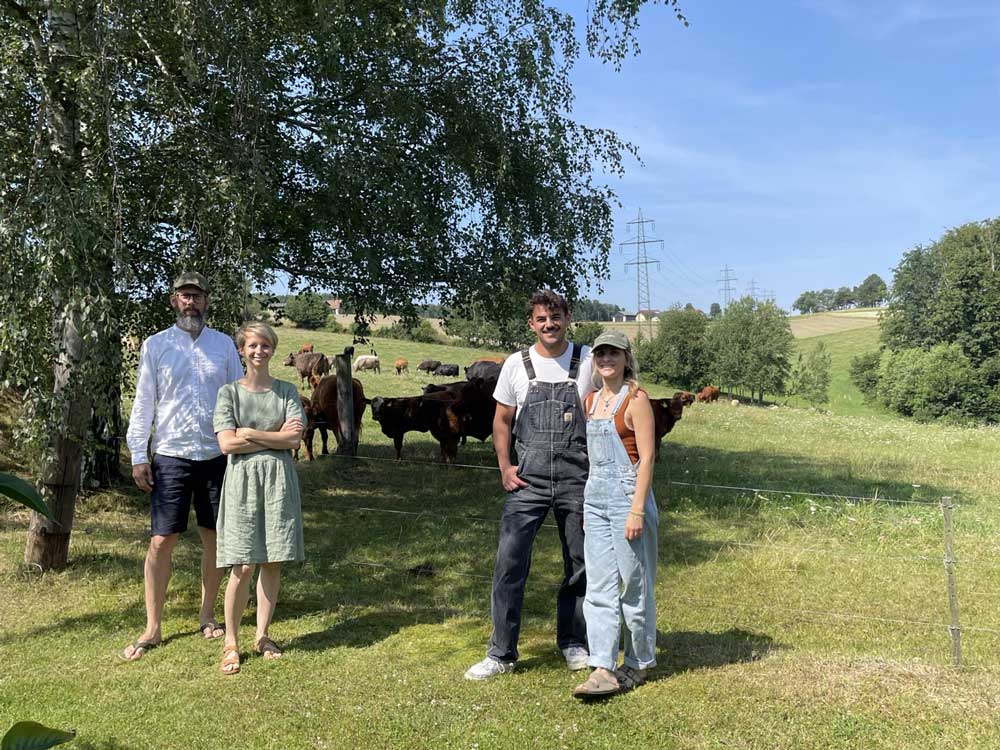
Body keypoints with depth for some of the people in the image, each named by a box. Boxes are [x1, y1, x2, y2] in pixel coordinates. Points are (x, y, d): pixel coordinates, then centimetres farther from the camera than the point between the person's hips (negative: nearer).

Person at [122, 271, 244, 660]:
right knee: (161, 541, -2)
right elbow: (143, 402, 2)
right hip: (171, 456, -1)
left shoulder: (224, 344, 5)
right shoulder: (155, 345, 2)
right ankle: (152, 629, 8)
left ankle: (207, 617, 23)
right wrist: (138, 456, -3)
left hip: (217, 455, 2)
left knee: (214, 538, 9)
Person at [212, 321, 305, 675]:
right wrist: (274, 436, -6)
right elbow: (226, 443, -7)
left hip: (279, 481, 2)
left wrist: (249, 434, -7)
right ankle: (231, 642, 11)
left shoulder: (286, 391, 7)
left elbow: (294, 439, -5)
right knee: (243, 566, -4)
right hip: (242, 479, -2)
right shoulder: (229, 392, 4)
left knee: (272, 562, 5)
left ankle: (262, 636, 19)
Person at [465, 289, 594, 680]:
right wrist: (504, 467, 0)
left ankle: (573, 642, 28)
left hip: (576, 479, 0)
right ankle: (501, 653, 7)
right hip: (527, 479, 0)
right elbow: (502, 420, 10)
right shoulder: (516, 364, 3)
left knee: (580, 563, 10)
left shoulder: (587, 361, 1)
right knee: (509, 562, -4)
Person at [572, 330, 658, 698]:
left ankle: (637, 665, 19)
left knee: (634, 584, 5)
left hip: (627, 496, -7)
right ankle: (603, 670, 1)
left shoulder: (635, 399, -7)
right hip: (595, 498, 7)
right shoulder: (591, 400, 13)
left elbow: (647, 457, -12)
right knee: (599, 587, 1)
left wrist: (637, 510, -18)